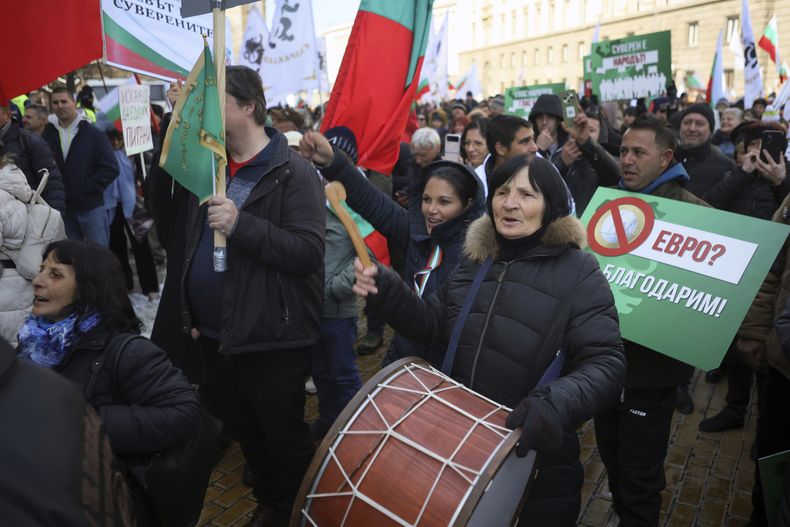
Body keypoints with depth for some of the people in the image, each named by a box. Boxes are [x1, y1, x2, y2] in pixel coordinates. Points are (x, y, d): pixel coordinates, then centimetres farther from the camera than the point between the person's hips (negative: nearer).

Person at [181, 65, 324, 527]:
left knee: (285, 439, 9)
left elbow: (309, 251, -24)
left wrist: (241, 225, -32)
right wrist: (193, 314, 15)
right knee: (244, 432, 22)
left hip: (272, 339, -7)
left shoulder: (292, 173, -14)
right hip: (214, 335, 8)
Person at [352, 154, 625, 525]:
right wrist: (386, 290, -8)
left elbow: (605, 363, -18)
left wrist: (556, 402, -37)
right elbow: (433, 323, 8)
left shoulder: (579, 272, -12)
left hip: (537, 458, -5)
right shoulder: (476, 259, 6)